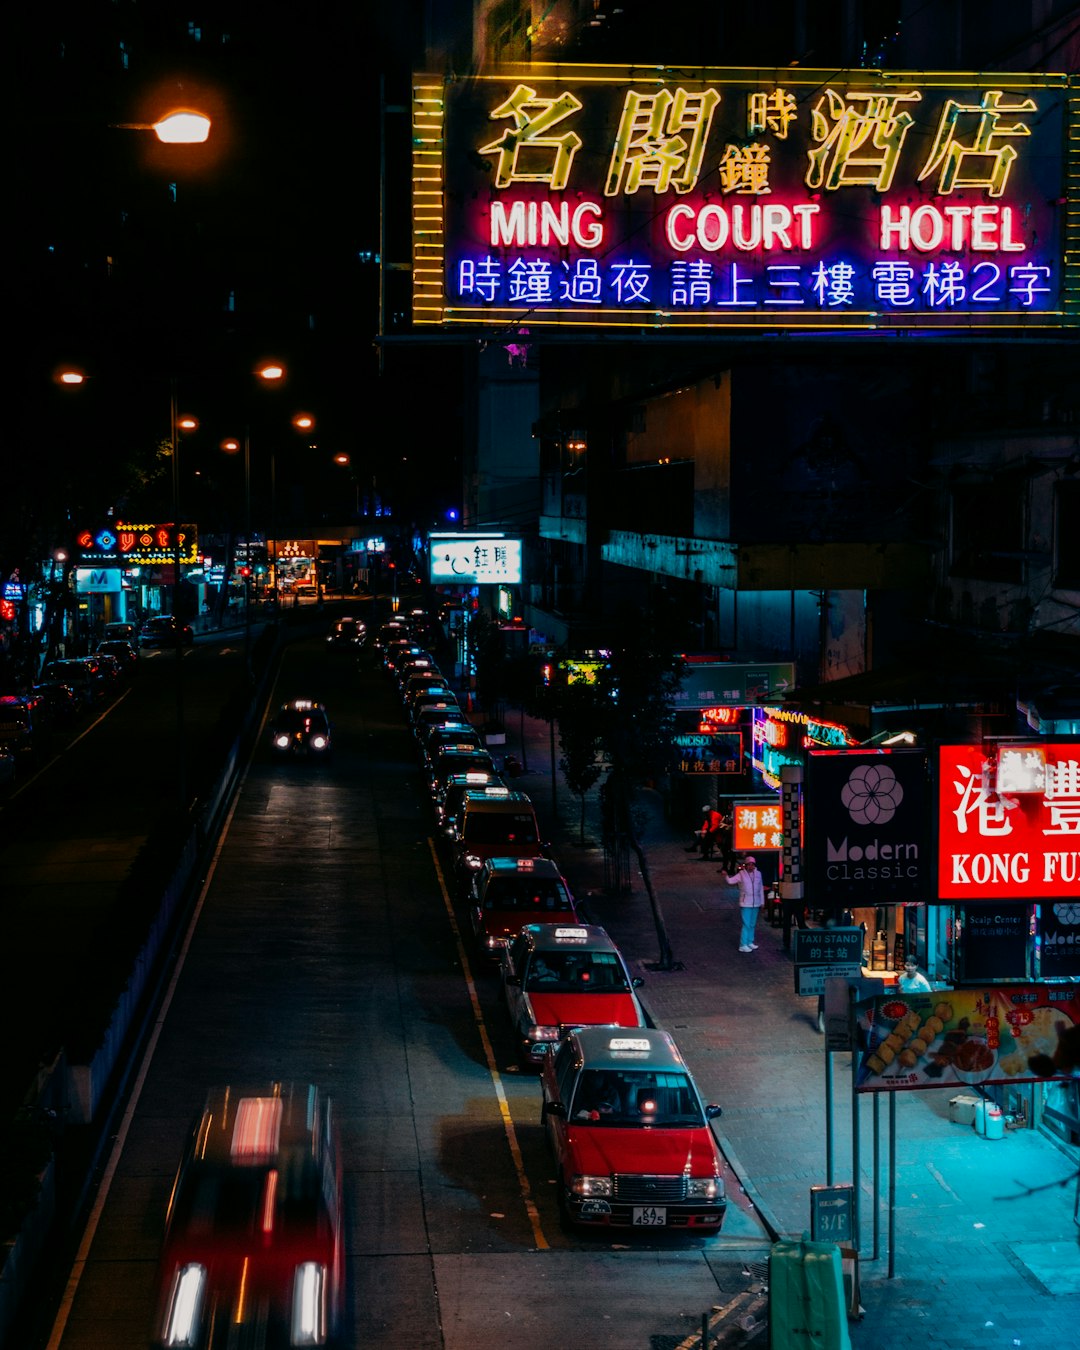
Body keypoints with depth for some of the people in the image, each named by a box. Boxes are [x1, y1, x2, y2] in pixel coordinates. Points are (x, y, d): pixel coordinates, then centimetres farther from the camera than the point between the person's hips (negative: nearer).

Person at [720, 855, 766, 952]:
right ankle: (743, 945, -6)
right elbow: (730, 881, -14)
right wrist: (726, 876, -36)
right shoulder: (741, 874, -5)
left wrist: (762, 902, 12)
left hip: (756, 904, 5)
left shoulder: (758, 874, 6)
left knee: (752, 925, 14)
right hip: (745, 904, -5)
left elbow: (761, 888, 11)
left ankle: (750, 942, 25)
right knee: (746, 925, -9)